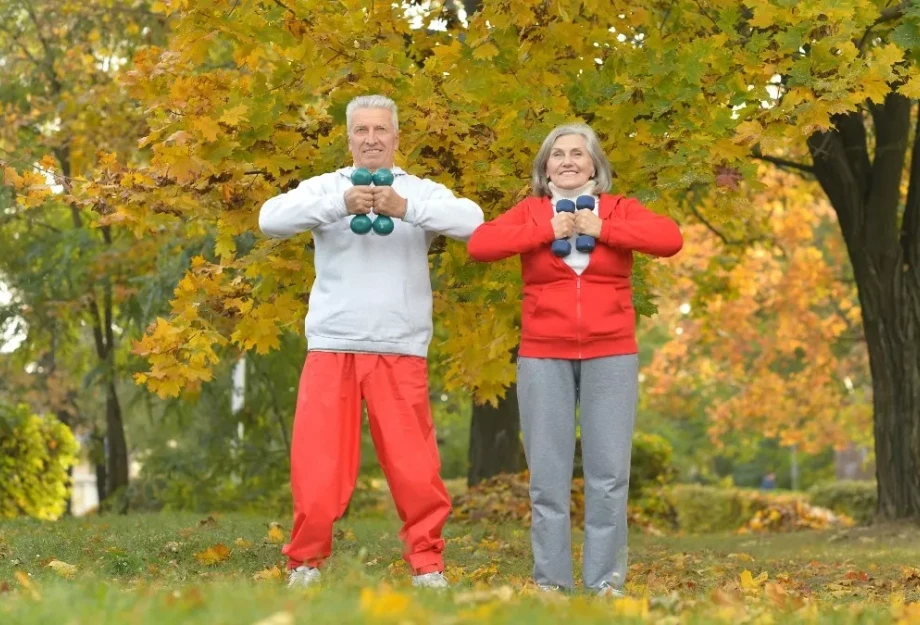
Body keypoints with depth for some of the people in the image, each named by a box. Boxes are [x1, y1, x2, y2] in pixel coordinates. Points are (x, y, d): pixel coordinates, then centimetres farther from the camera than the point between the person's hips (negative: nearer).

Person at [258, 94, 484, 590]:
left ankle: (427, 564, 13)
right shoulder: (325, 187, 6)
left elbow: (472, 221, -11)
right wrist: (340, 205, -24)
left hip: (401, 352, 0)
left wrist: (406, 208, -24)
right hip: (332, 348, 0)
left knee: (415, 468, 2)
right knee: (316, 467, 1)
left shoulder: (421, 191, 6)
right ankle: (305, 563, 13)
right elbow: (271, 218, -11)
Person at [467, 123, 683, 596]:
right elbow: (479, 244, -10)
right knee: (547, 474, 2)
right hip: (543, 356, 0)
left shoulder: (619, 210, 7)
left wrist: (601, 229, -12)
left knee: (608, 473, 0)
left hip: (610, 355, 0)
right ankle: (550, 580, 8)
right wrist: (547, 231, -13)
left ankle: (605, 580, 7)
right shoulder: (530, 212, 6)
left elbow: (670, 238, -10)